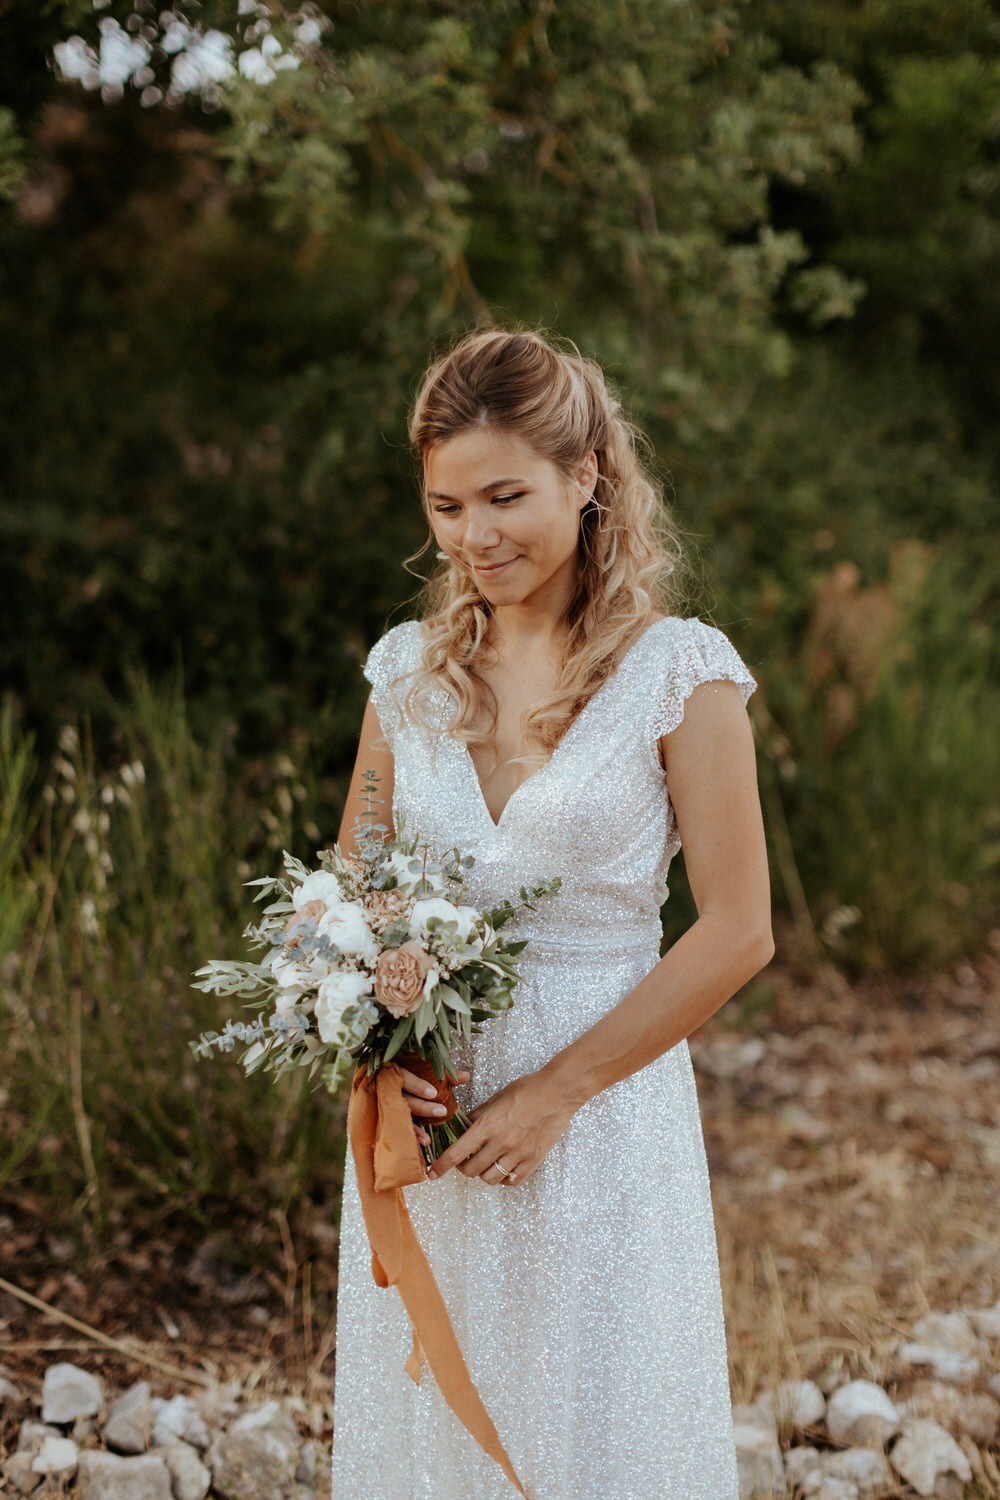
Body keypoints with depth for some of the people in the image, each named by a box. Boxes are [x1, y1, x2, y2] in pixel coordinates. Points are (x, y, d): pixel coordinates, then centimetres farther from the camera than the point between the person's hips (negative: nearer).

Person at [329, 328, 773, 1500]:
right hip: (422, 1115, 4)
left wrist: (556, 1091, -14)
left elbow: (737, 933, -9)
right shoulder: (408, 669, 5)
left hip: (601, 1112, -4)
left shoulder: (678, 674, -8)